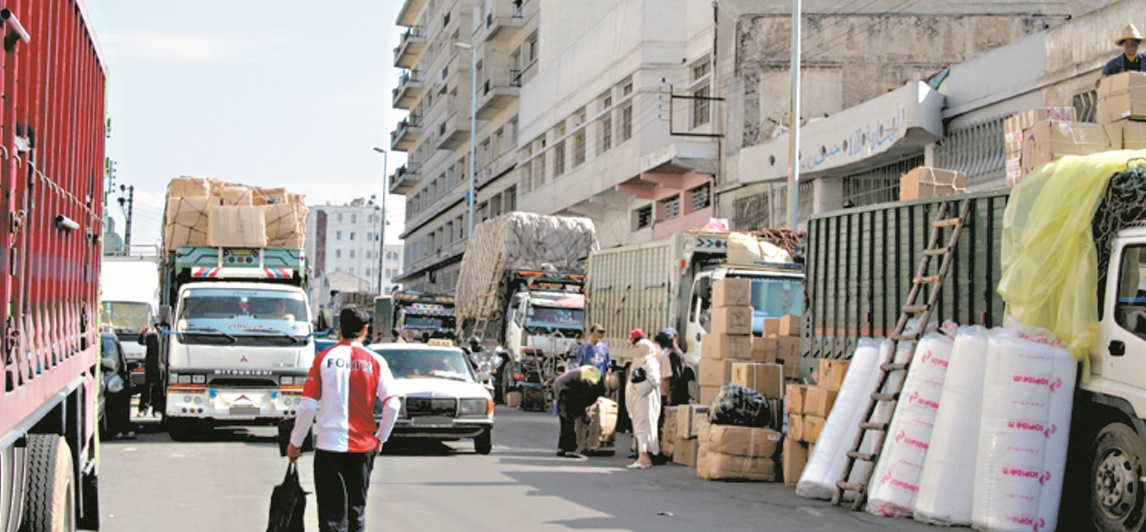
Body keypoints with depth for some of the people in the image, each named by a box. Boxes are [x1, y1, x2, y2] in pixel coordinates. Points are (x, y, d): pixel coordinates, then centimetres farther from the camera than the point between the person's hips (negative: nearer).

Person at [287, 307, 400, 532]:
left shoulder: (323, 359, -3)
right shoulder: (375, 361, 0)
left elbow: (307, 406, -4)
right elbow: (393, 405, -5)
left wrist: (295, 443, 6)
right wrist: (380, 438, 10)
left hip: (329, 446, -2)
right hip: (363, 446, 2)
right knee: (357, 510, 15)